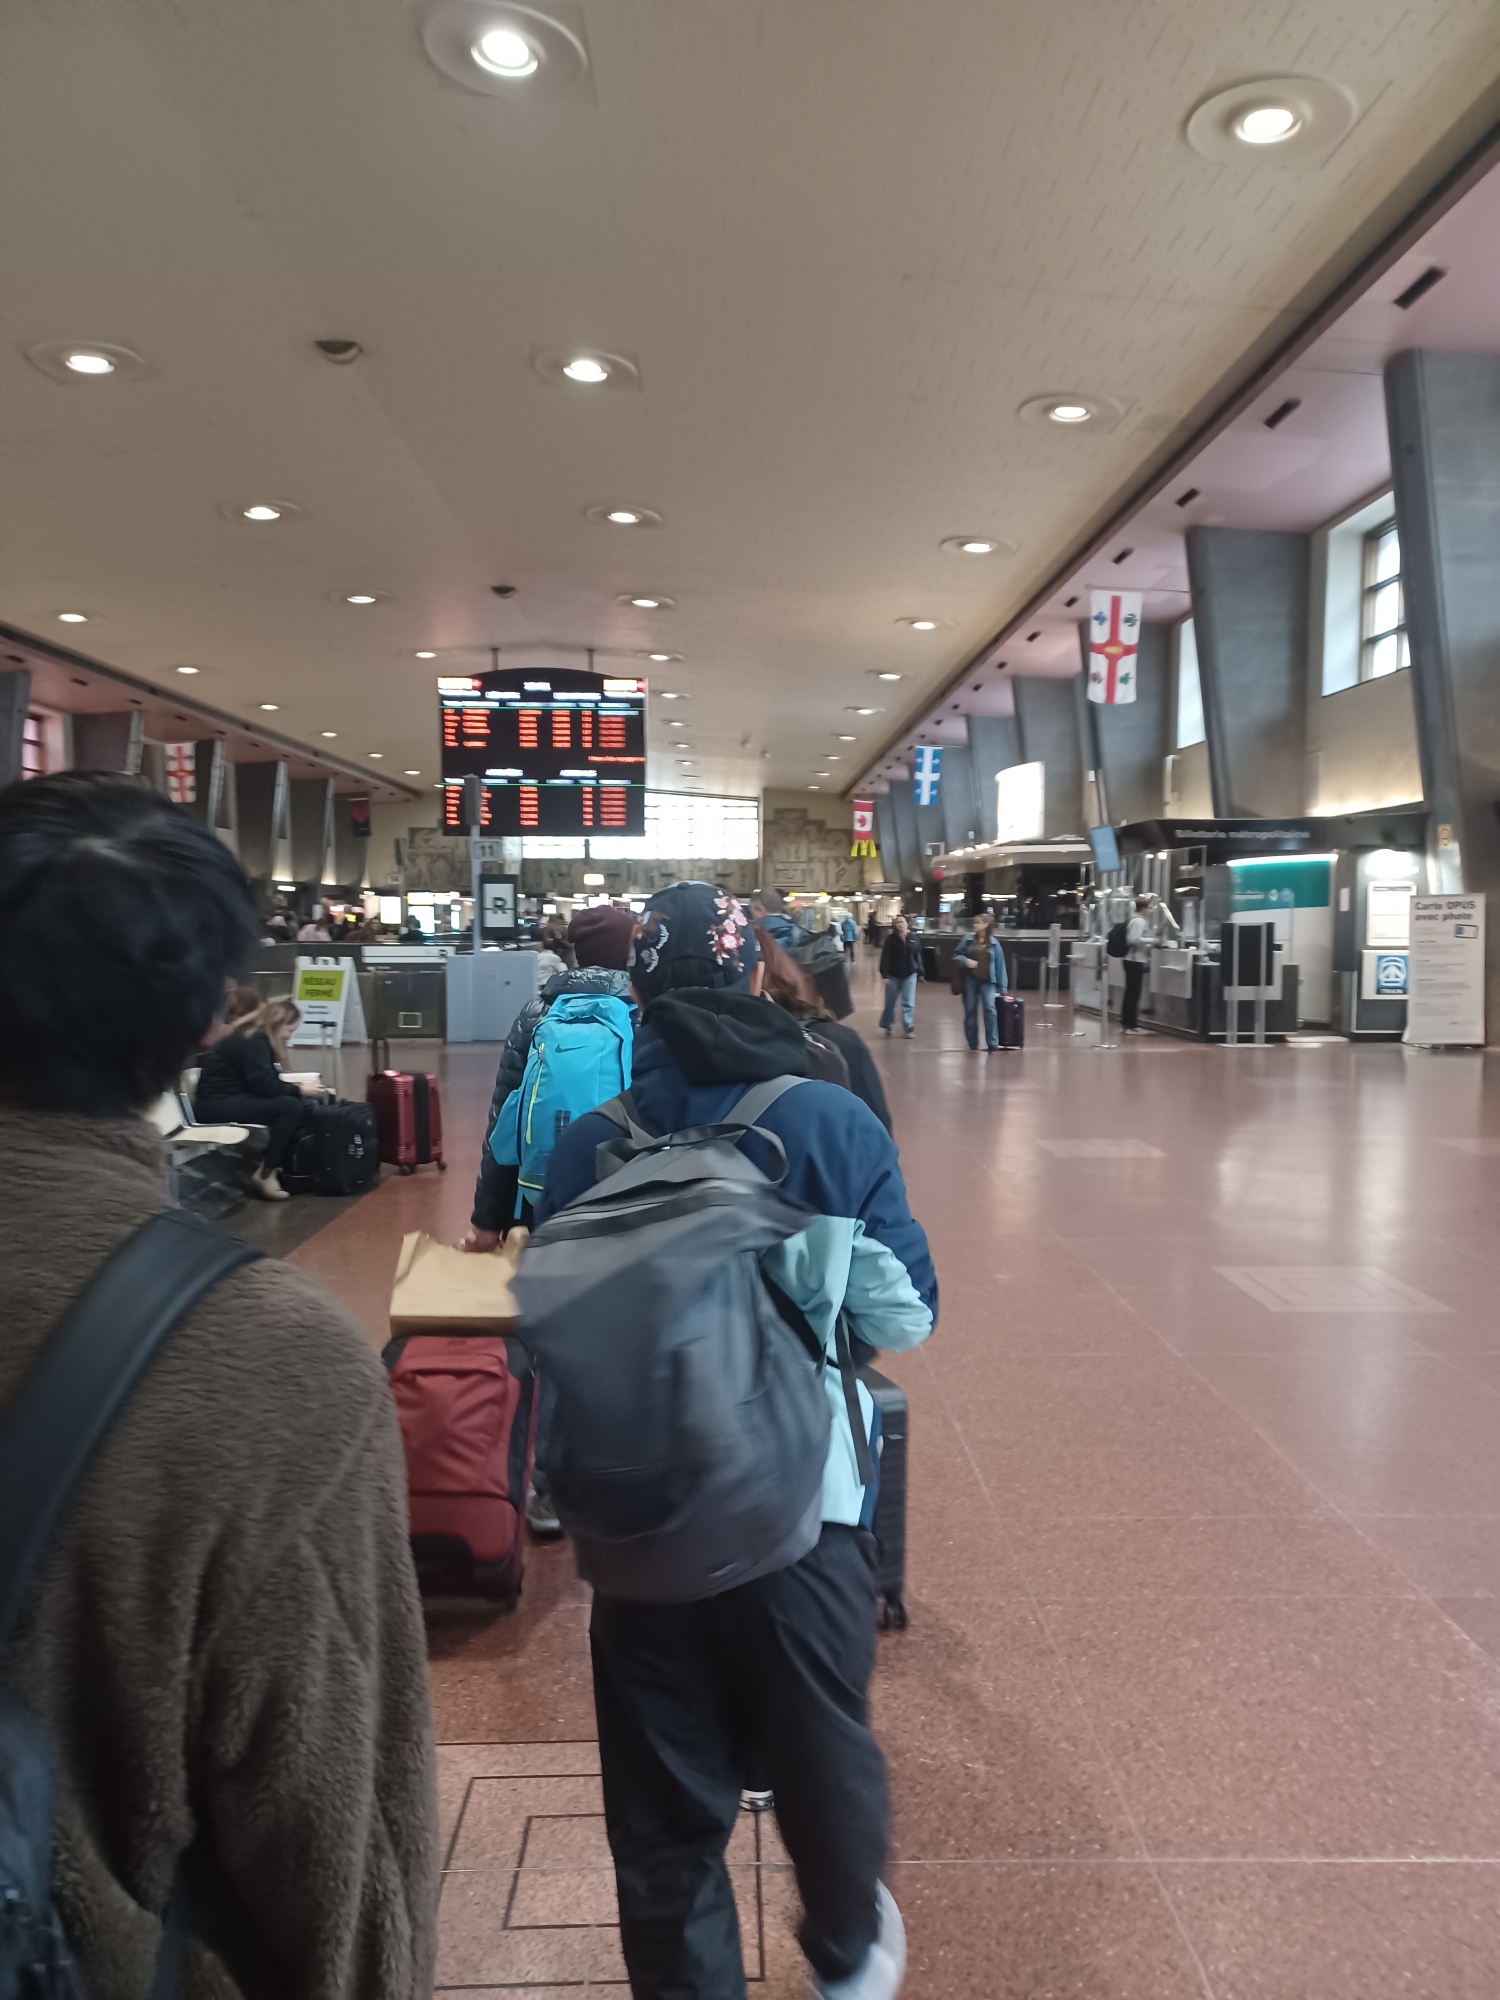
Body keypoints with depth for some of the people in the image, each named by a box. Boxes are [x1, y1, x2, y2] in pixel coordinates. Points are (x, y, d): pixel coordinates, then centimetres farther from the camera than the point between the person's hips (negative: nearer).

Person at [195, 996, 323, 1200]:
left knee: (299, 1104, -3)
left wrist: (295, 1086, -1)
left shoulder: (258, 1039, 14)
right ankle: (264, 1175, -14)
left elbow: (267, 1082, 13)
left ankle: (285, 1168, -4)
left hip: (233, 1098, 10)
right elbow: (264, 1086, -23)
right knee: (291, 1106, -22)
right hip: (217, 1103, -10)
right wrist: (299, 1090, -13)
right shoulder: (252, 1042, -17)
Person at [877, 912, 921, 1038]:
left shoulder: (913, 939, 0)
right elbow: (885, 957, -12)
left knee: (908, 1003, 1)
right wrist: (884, 974, -18)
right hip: (893, 975, -1)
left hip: (910, 975, 1)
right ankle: (886, 1026, 26)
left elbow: (918, 956, 4)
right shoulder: (891, 939, -8)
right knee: (890, 1003, 9)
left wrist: (920, 972, 5)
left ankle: (909, 1028, 5)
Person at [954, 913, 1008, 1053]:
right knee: (970, 1011, 6)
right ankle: (973, 1044, 17)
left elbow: (1000, 964, 2)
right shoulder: (968, 940, 1)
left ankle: (992, 1042, -12)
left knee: (989, 1008, -16)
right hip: (970, 979, 2)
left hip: (987, 981, -2)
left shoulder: (993, 943, 0)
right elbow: (956, 956, 7)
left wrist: (1002, 986, -1)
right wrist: (965, 961, -16)